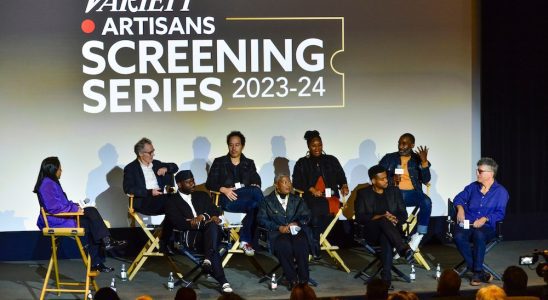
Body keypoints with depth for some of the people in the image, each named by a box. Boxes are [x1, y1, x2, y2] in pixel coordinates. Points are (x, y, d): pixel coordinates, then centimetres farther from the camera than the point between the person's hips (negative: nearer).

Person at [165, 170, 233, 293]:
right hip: (191, 237, -3)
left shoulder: (202, 196, 25)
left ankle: (208, 259, -49)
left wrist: (202, 217, -10)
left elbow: (214, 211, 13)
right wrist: (207, 220, -11)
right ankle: (223, 281, -42)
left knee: (213, 226, -34)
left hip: (211, 232, 4)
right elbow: (179, 223, -6)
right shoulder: (172, 203, 10)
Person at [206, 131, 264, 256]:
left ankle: (246, 240, -33)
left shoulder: (249, 163, 25)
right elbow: (209, 183, 8)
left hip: (247, 199, 4)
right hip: (227, 200, -3)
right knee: (256, 194, -34)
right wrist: (224, 189, -12)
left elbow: (256, 182, 13)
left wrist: (255, 186, -13)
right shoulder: (219, 162, 17)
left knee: (254, 204, -38)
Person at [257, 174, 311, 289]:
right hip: (277, 233, -2)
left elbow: (306, 216, 15)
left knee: (301, 245, -32)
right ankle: (293, 280, -27)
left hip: (296, 231, 2)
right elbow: (262, 219, 1)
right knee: (284, 246, -36)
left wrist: (297, 223, -8)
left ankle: (303, 280, -24)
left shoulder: (297, 200, 22)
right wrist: (279, 227, -13)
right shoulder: (267, 201, 12)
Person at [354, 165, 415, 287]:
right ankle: (403, 249, -49)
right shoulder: (363, 193, 8)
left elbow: (403, 214, 11)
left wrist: (396, 219, -13)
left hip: (392, 229, 1)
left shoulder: (394, 191, 15)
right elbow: (359, 217, -2)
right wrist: (378, 217, -18)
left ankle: (386, 276, -45)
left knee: (385, 238, -38)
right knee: (384, 221, -36)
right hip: (372, 232, -1)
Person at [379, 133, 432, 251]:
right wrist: (391, 180, -16)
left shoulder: (418, 159, 10)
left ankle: (418, 236, -24)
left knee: (427, 202, -32)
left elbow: (426, 180, -1)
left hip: (412, 193, 1)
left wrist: (424, 162, -15)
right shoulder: (389, 158, 10)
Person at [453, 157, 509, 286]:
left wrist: (485, 219, -18)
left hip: (487, 227, -3)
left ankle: (477, 273, -29)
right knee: (459, 237, -32)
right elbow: (459, 198, 26)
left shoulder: (501, 192, 5)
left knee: (479, 235, -40)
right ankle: (481, 274, -28)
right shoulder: (473, 187, 17)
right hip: (467, 224, 3)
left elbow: (500, 213, -3)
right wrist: (460, 208, 3)